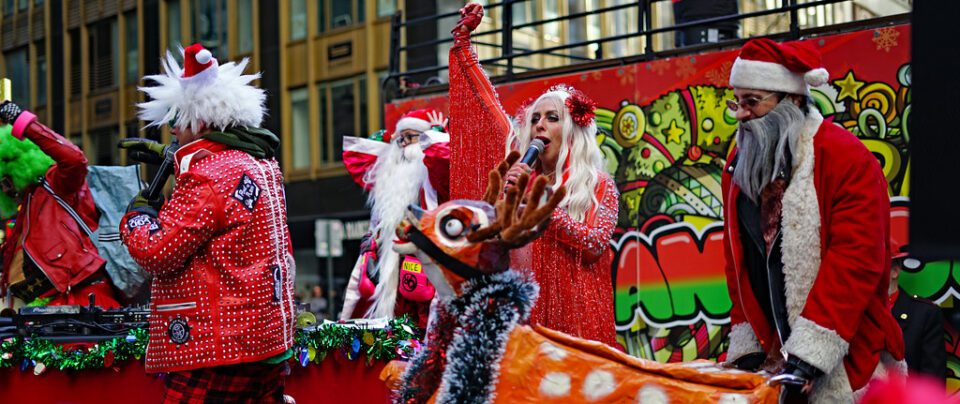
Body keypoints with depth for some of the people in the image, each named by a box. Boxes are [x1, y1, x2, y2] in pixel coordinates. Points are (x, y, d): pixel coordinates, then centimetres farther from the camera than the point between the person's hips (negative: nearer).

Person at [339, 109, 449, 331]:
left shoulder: (431, 171, -1)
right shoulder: (390, 171, 22)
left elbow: (441, 155, -25)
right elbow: (354, 156, 33)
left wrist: (436, 133, -4)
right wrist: (386, 140, 26)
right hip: (385, 254, 8)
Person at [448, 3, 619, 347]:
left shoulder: (600, 186, 2)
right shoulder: (524, 174, 10)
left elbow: (595, 244, -14)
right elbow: (487, 100, 15)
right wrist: (463, 38, 16)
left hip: (578, 317, -3)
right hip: (529, 313, 3)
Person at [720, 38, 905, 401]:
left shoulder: (846, 158, -11)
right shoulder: (740, 164, 9)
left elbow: (854, 260, -18)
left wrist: (810, 351, -24)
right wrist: (745, 345, 5)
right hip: (772, 357, 6)